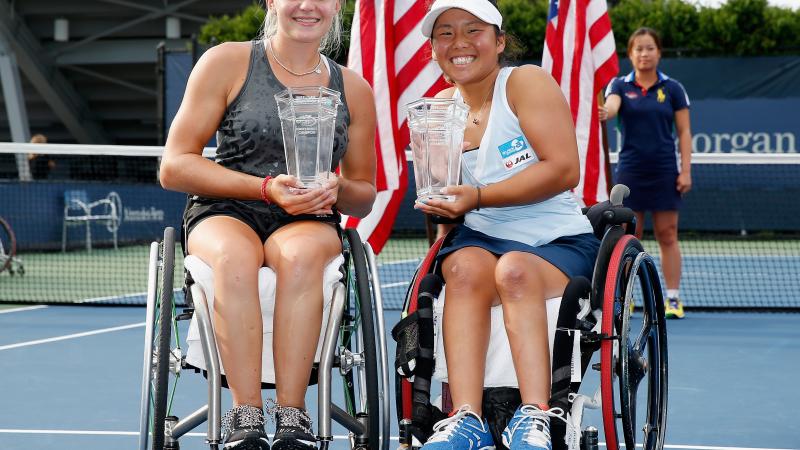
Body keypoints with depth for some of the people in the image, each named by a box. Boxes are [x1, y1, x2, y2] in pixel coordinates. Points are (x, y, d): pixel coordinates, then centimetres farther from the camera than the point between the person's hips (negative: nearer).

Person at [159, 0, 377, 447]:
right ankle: (246, 414, -38)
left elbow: (365, 195, 19)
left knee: (302, 255, -36)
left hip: (310, 221, 2)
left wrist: (337, 189, -7)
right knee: (234, 256, -38)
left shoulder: (353, 88, 12)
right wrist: (266, 188, -12)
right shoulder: (227, 62, 3)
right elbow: (174, 167, -1)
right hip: (224, 213, -1)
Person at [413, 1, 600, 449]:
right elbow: (444, 199, 18)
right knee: (464, 267, -31)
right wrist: (440, 207, -8)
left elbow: (564, 170, -16)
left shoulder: (526, 82, -5)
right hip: (481, 238, 3)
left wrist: (477, 196, -19)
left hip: (557, 242, -3)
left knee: (514, 270, -36)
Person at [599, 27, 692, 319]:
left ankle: (673, 299, 4)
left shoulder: (673, 89, 5)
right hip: (630, 171, 0)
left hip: (664, 172, 0)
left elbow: (684, 132, 4)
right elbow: (611, 105, -18)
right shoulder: (620, 85, 4)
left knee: (667, 235, 1)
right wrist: (603, 113, -42)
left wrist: (686, 170, -4)